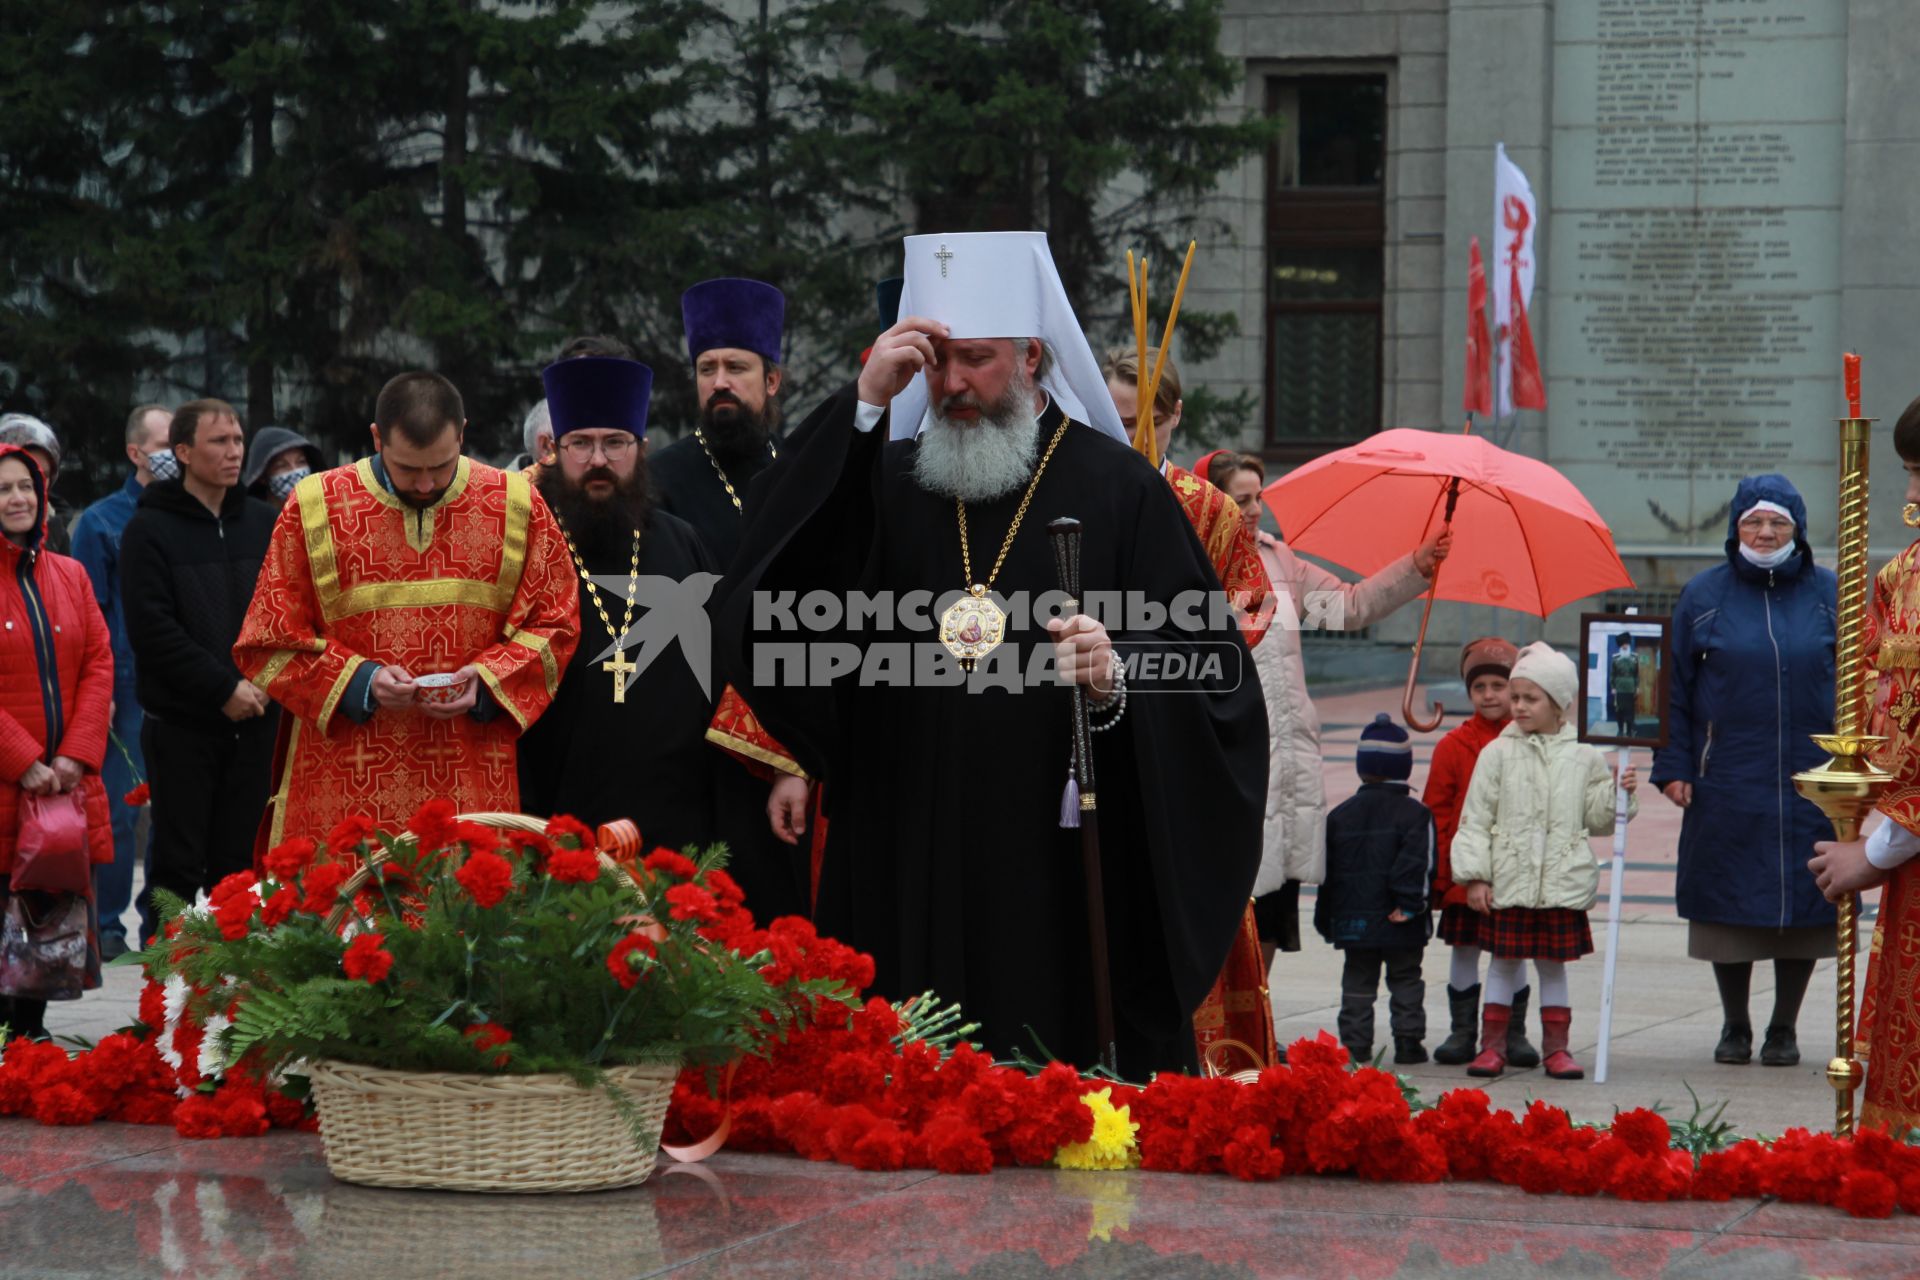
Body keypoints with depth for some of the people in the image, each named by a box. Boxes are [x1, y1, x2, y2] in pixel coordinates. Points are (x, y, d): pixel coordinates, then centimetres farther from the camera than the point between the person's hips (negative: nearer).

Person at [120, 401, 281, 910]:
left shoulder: (263, 522, 12)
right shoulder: (150, 529, -2)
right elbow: (151, 629, -10)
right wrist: (223, 688, -14)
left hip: (254, 720, 4)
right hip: (181, 724, -4)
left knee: (238, 863, 6)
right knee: (179, 864, -2)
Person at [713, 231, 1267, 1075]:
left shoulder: (1114, 487, 3)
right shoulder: (888, 479, 11)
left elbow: (1207, 664, -1)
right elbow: (774, 581, -7)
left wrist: (1119, 680, -22)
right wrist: (865, 406, -12)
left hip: (1064, 870, -3)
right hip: (914, 870, 3)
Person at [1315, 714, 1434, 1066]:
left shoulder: (1340, 816, 6)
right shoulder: (1414, 813, -6)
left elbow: (1329, 869, 8)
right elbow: (1417, 864, -18)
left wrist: (1326, 918, 13)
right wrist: (1409, 903, -16)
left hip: (1354, 921, 2)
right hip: (1401, 927, -2)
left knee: (1357, 983, 9)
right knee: (1406, 980, 8)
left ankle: (1356, 1046, 5)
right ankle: (1408, 1043, 7)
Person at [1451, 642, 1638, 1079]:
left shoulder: (1583, 757, 4)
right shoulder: (1498, 753, 0)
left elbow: (1596, 818, 11)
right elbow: (1476, 818, 0)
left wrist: (1618, 795, -7)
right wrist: (1474, 875, -5)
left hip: (1563, 882, 1)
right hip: (1509, 880, -1)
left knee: (1554, 962, 7)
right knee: (1504, 961, 5)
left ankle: (1556, 1046, 14)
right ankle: (1492, 1044, 12)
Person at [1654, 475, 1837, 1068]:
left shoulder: (1830, 595, 6)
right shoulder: (1703, 596, 5)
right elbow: (1675, 690, 6)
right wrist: (1673, 767, -2)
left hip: (1810, 787, 0)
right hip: (1726, 787, 0)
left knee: (1803, 906, 3)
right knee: (1728, 905, 4)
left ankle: (1784, 1028, 18)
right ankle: (1734, 1026, 20)